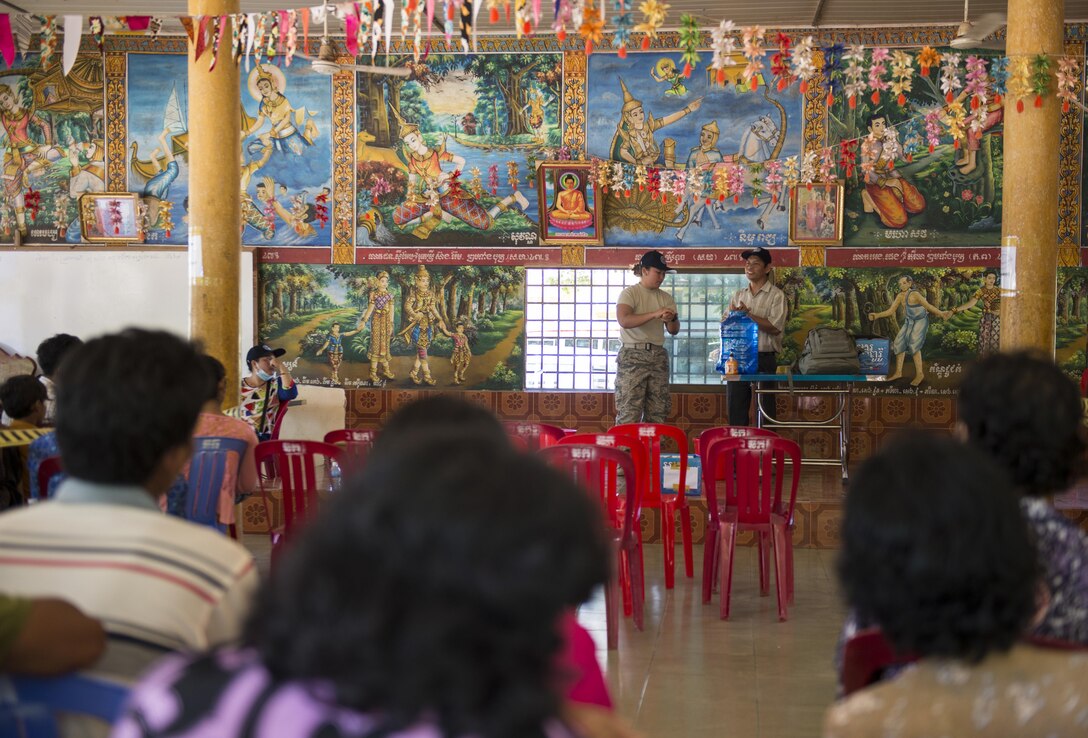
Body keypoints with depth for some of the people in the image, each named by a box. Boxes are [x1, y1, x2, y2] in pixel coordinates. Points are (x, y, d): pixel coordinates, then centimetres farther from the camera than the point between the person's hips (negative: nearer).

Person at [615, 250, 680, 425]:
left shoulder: (666, 298, 14)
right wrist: (655, 314, -25)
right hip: (633, 356, -6)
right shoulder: (629, 294, -2)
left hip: (658, 356, 6)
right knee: (629, 412, -10)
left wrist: (672, 320, -11)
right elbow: (624, 320, -20)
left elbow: (673, 331, 12)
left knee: (658, 413, 3)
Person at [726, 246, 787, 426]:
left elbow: (775, 327, -13)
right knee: (735, 409, 7)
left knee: (765, 410, 0)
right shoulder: (738, 295, 15)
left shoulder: (776, 295, -2)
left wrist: (748, 314, -14)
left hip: (764, 359, -5)